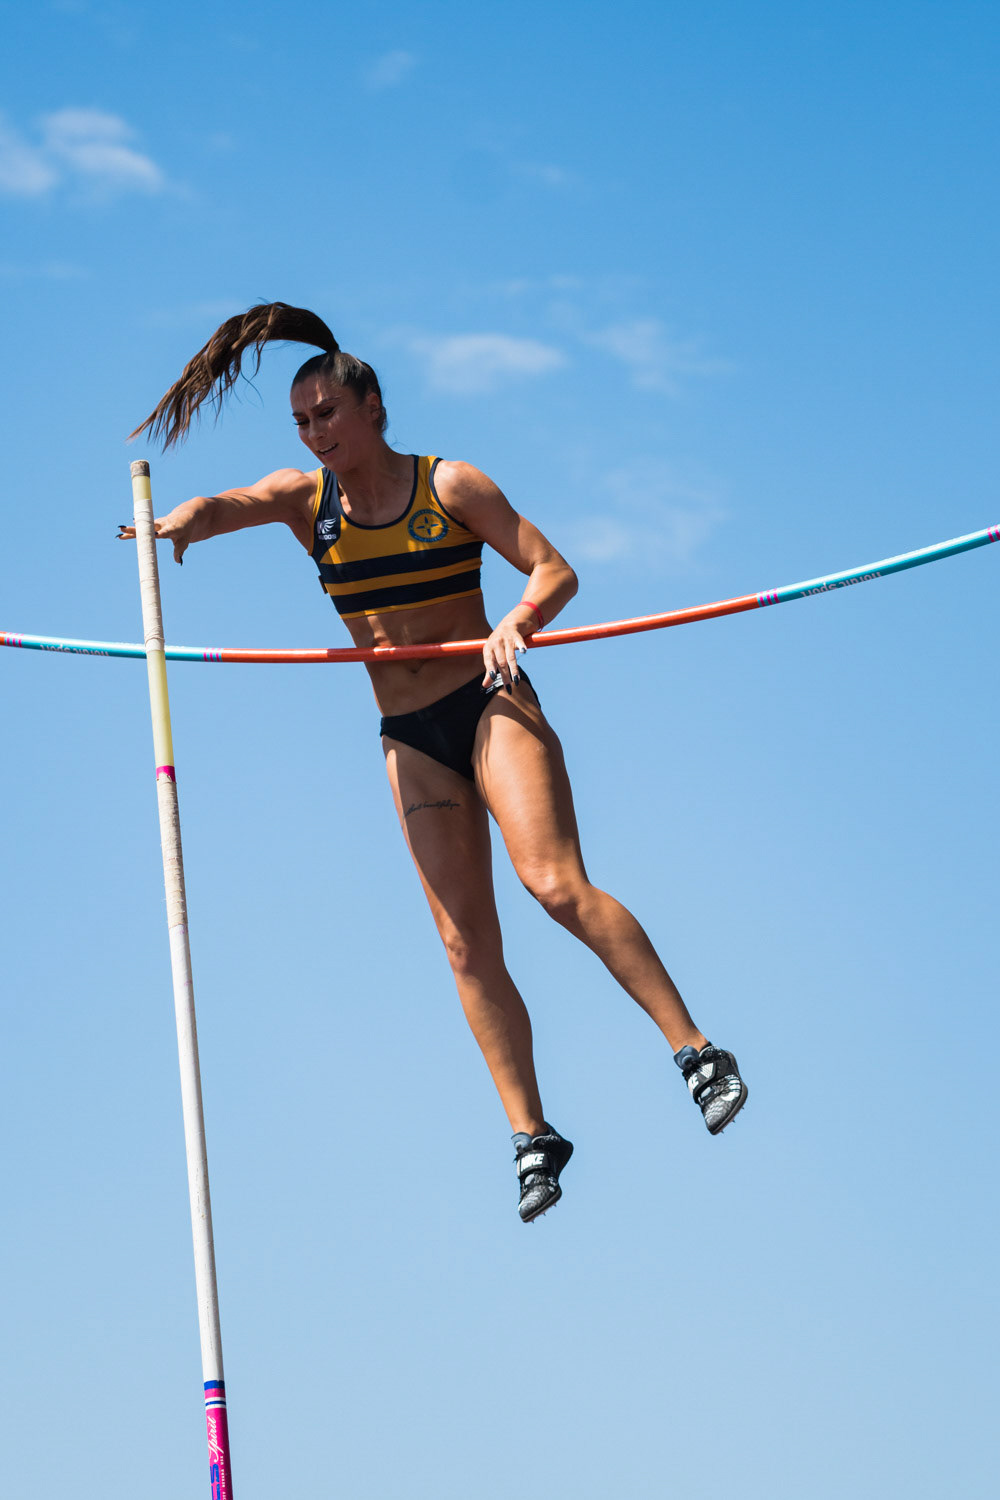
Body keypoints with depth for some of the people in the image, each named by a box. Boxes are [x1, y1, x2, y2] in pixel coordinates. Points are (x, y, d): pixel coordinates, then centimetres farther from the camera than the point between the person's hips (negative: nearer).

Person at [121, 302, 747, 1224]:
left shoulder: (448, 486, -6)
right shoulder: (306, 499, 3)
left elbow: (556, 571, -8)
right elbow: (227, 506, -17)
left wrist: (515, 623, -30)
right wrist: (182, 521, -41)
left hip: (491, 706, -4)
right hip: (411, 740, 4)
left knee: (557, 883, -22)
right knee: (466, 943, -1)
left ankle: (696, 1052, -19)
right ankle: (532, 1136, 2)